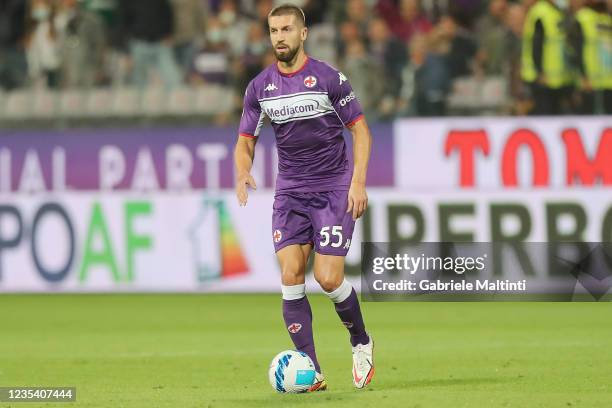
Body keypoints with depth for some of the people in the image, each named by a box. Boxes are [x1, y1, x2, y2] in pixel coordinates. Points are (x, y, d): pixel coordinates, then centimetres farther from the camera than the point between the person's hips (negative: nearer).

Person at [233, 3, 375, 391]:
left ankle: (361, 343, 18)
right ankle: (312, 372, -8)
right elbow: (246, 141, 10)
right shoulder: (260, 87, 4)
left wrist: (358, 181, -13)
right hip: (290, 192, 4)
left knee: (328, 278, -12)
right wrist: (243, 174, -11)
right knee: (291, 275, -11)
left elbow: (360, 130, -3)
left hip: (334, 189, -4)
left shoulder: (328, 78, -8)